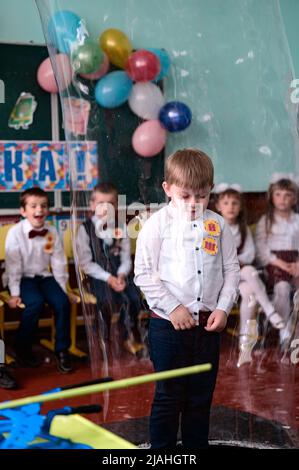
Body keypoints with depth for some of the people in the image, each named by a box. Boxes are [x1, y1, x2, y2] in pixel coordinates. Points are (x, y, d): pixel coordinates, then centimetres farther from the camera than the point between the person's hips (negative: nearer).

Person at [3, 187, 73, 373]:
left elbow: (59, 264, 5)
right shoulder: (15, 233, -11)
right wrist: (14, 293, -12)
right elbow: (13, 266, -10)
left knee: (62, 302, -20)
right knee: (35, 303, -30)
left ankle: (62, 350, -4)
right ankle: (23, 349, -7)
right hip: (23, 278, -4)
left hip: (45, 277, 4)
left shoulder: (52, 232, -1)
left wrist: (62, 289, 4)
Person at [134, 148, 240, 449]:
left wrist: (223, 308, -3)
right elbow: (144, 274, -9)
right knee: (169, 395, 6)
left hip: (208, 323, 4)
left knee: (202, 395, 14)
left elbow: (231, 269, 8)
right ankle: (161, 447, 20)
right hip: (168, 323, -3)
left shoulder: (217, 225, 4)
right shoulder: (157, 224, -7)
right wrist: (173, 308, -14)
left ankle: (197, 445, 29)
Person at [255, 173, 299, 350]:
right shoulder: (266, 221, 9)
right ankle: (284, 334, -22)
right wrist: (280, 263, -12)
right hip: (273, 264, -2)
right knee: (282, 287, -34)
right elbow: (261, 249, 1)